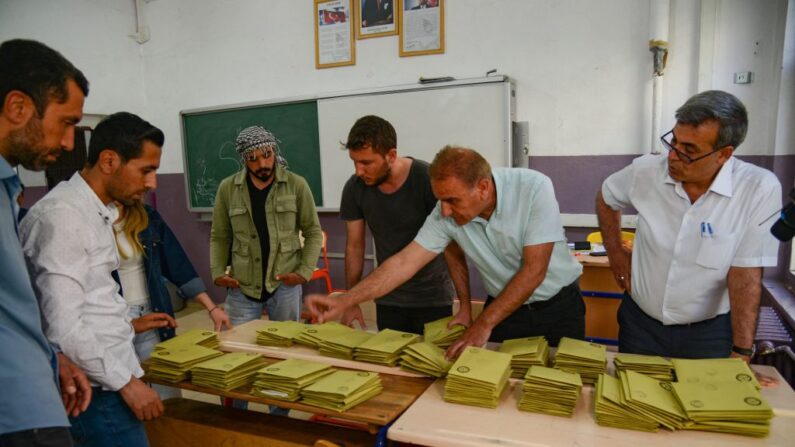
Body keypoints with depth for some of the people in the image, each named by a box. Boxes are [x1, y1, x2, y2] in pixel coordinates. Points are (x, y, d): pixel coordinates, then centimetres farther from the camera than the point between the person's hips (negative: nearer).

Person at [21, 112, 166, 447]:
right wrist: (125, 381, -18)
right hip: (98, 389, -9)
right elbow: (62, 326, -23)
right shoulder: (63, 215, -19)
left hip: (110, 378, 9)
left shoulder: (98, 212, 11)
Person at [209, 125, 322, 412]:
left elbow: (313, 232, 0)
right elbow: (219, 236, 7)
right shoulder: (228, 189, 0)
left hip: (285, 286, -1)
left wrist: (305, 271, -10)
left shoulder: (296, 185, -4)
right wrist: (218, 271, -5)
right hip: (242, 288, 1)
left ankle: (280, 418, 31)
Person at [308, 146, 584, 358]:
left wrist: (484, 324, -25)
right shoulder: (446, 215, -17)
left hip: (558, 307, -2)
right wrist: (344, 301, -22)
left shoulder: (533, 188, -27)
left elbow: (534, 270, -26)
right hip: (503, 306, 2)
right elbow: (404, 263, -16)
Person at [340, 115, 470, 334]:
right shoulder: (354, 188, -8)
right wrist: (352, 303, 1)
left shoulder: (428, 180, -19)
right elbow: (354, 246, 2)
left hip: (434, 299, -2)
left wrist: (466, 305, -20)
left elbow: (453, 247, -16)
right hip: (387, 301, 3)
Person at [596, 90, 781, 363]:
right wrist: (615, 252, 6)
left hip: (709, 332, -2)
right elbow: (606, 198, 9)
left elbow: (746, 275, -19)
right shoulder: (646, 170, -12)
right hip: (640, 322, 3)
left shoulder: (759, 189, -20)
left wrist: (742, 352, -18)